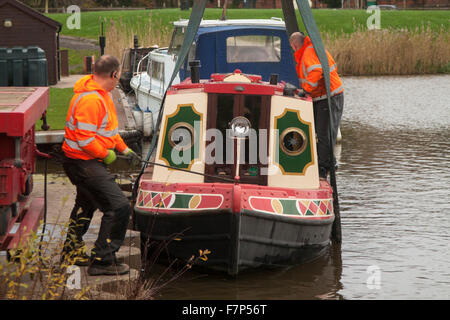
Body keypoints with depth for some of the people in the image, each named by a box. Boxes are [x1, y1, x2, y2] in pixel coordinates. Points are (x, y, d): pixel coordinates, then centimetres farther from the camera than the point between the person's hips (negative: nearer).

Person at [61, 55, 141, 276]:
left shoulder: (101, 94, 10)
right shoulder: (90, 99, -25)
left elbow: (108, 129, 22)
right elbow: (85, 138, -28)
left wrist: (124, 149, 18)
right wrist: (106, 154, -16)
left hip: (84, 163, 12)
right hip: (83, 163, -12)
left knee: (86, 204, 29)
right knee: (119, 207, -15)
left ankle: (72, 251, 46)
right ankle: (102, 260, -8)